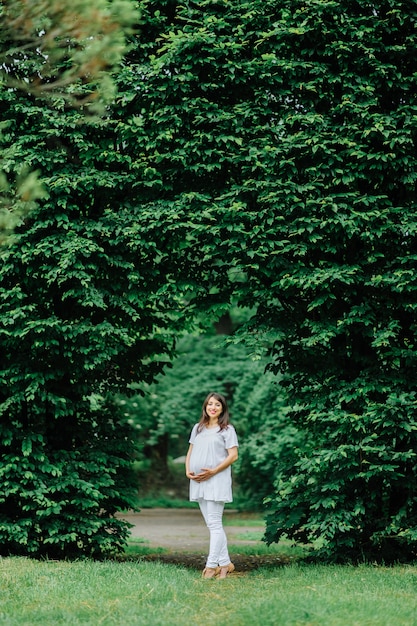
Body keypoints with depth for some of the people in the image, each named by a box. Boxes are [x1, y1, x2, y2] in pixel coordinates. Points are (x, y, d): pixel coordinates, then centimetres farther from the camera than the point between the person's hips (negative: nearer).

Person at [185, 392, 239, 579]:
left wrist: (213, 471, -17)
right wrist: (187, 470, 0)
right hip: (197, 481, 6)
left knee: (214, 523, -8)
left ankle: (211, 565, -8)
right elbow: (190, 451, 18)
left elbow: (233, 455, -8)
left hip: (216, 481, -6)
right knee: (212, 524, 8)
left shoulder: (227, 429, -2)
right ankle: (225, 563, 14)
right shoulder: (198, 428, 16)